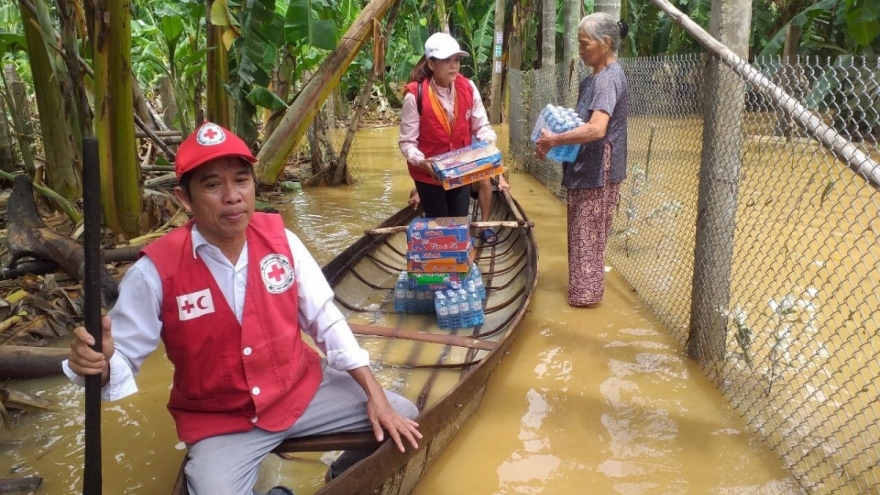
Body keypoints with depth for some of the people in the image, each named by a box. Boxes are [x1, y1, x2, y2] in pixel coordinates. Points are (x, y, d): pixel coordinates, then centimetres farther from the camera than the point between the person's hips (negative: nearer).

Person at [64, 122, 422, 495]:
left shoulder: (280, 238, -10)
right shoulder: (156, 271, -20)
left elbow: (325, 320, -4)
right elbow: (122, 357, -11)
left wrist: (375, 394, -7)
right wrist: (98, 364, -37)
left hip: (301, 389, 3)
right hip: (219, 423, -2)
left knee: (402, 419, -2)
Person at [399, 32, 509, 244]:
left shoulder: (468, 88, -9)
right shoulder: (415, 95, -21)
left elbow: (481, 125, -2)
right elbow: (407, 142, -17)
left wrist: (490, 144, -24)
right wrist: (423, 162, -35)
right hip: (429, 174, -3)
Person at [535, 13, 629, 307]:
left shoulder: (609, 78, -20)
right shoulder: (596, 77, 12)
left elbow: (596, 129, -31)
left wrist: (554, 140, -23)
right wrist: (555, 140, 4)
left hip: (598, 171, -10)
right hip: (587, 168, 10)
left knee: (588, 235, 2)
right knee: (584, 233, 18)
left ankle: (586, 293, 14)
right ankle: (584, 288, 30)